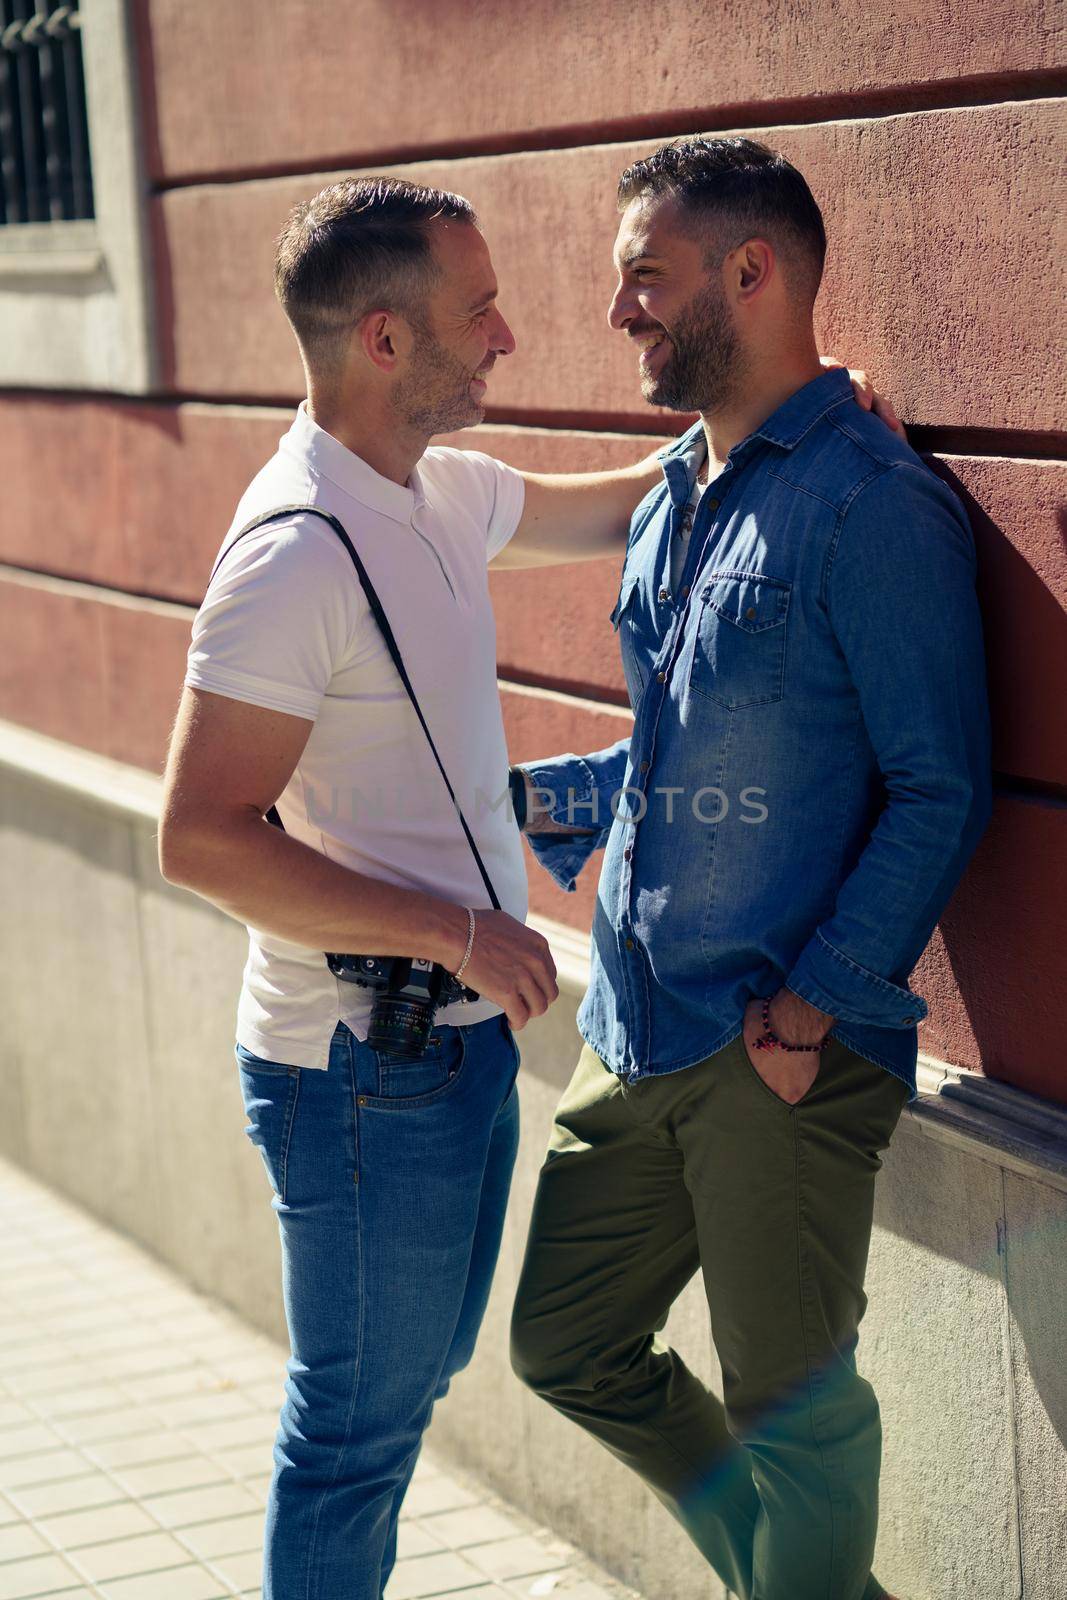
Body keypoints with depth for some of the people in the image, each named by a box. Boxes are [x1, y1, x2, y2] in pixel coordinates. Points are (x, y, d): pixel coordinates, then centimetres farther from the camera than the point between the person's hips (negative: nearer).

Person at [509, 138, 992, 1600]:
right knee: (566, 1348, 17)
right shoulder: (670, 506, 14)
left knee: (791, 1405, 5)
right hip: (635, 1031, 9)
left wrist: (816, 1001, -20)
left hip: (788, 1054, -8)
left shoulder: (873, 506, -13)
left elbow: (939, 792, -15)